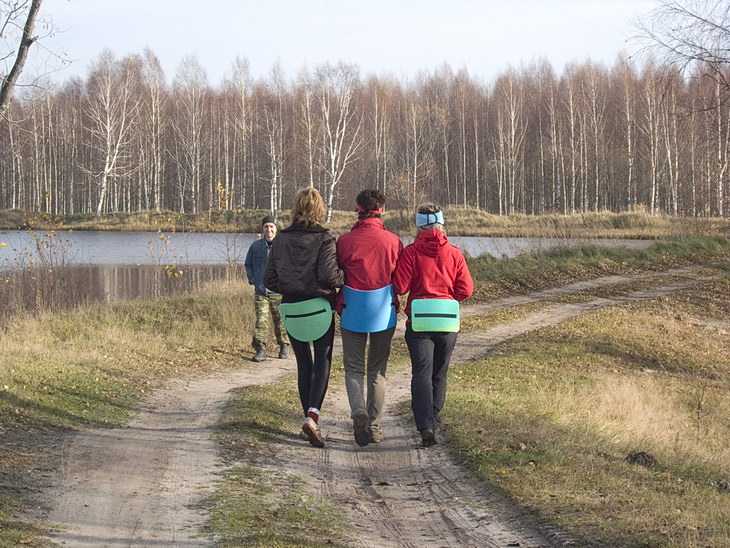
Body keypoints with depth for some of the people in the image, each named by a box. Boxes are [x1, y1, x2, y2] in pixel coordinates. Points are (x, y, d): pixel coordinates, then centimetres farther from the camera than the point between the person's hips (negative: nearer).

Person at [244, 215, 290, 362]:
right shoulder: (256, 246, 4)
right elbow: (248, 264, 19)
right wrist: (252, 279, 8)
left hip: (279, 292, -2)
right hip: (260, 292, 2)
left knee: (280, 321, 9)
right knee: (261, 320, -7)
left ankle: (284, 346, 26)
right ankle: (260, 349, -7)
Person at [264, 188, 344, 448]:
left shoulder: (281, 239, 3)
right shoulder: (324, 239, -9)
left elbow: (269, 280, 4)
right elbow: (329, 276, -19)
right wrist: (345, 277, 1)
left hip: (291, 309, 4)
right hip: (319, 308, -4)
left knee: (303, 365, 13)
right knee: (322, 363, 0)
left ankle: (310, 417, 16)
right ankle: (312, 416, -19)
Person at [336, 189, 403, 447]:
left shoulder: (345, 241, -8)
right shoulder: (393, 241, -5)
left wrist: (339, 306, 15)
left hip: (352, 312, -1)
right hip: (384, 313, 1)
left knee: (354, 368, 8)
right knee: (377, 370, 12)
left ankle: (358, 410, -18)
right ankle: (373, 426, 14)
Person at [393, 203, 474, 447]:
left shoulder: (411, 252, -4)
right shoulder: (454, 253, 3)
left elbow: (399, 286, -8)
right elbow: (466, 289, 1)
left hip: (419, 318, -3)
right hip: (448, 319, 3)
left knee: (421, 373, -5)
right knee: (439, 374, 17)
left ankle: (425, 426, -21)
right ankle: (433, 421, 28)